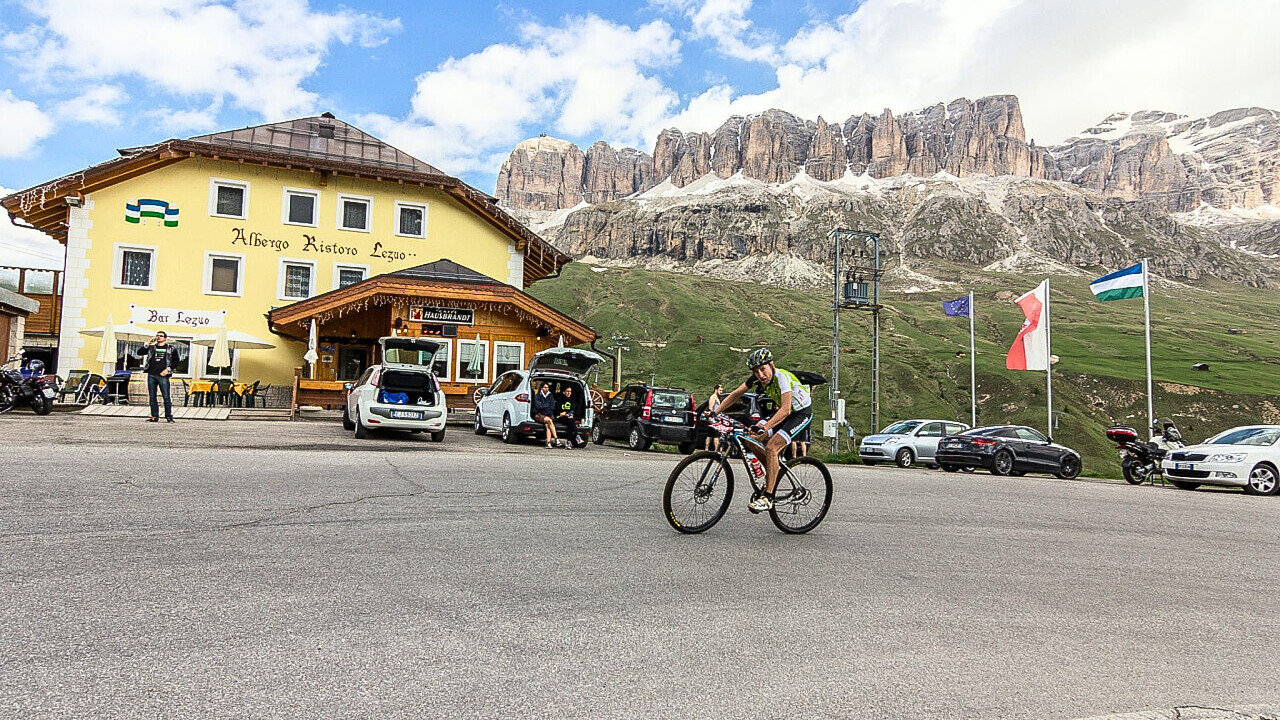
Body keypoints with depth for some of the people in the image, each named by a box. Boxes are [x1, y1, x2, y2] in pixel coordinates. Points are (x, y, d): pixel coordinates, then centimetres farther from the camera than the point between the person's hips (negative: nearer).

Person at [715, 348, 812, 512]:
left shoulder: (782, 377, -32)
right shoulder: (757, 378, -11)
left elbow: (786, 409, -41)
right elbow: (736, 394, -4)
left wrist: (765, 427, -53)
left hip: (802, 412, -8)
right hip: (785, 411, 8)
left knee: (771, 447, -23)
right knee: (752, 440, -4)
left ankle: (767, 497, -19)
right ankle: (774, 474, 15)